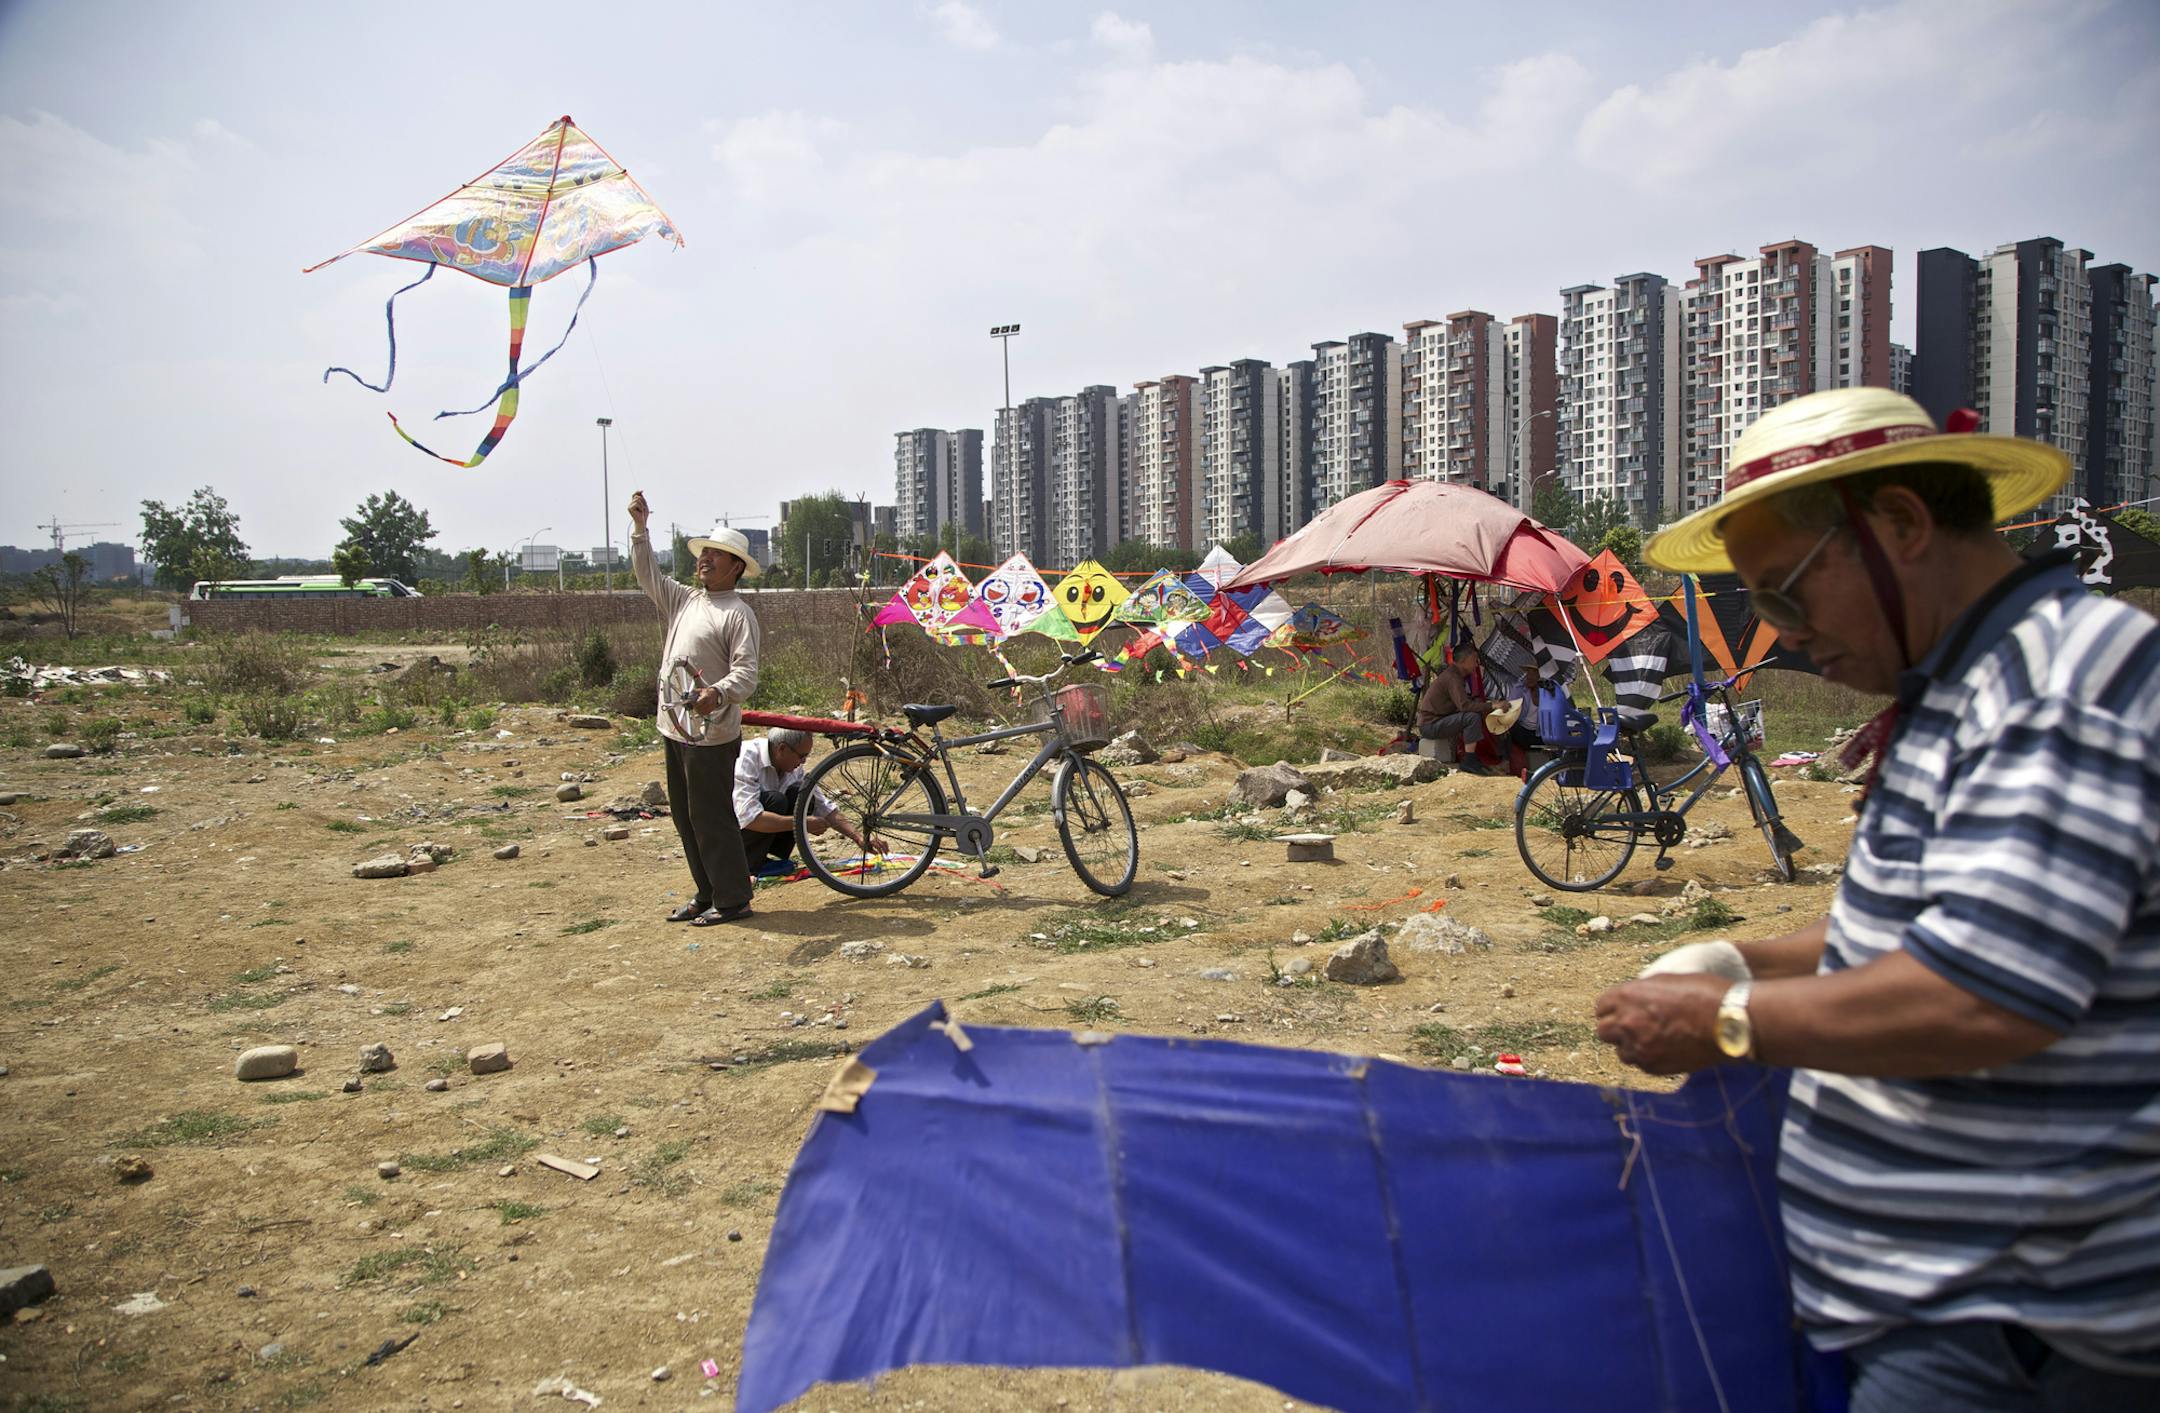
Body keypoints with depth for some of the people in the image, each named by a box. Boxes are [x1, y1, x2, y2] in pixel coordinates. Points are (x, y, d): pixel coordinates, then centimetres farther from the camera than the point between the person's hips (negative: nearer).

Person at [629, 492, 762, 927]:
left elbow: (747, 672, -20)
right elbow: (646, 574, 22)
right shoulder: (684, 600, 13)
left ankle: (732, 899, 6)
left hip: (711, 733, -9)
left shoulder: (737, 613, -11)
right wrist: (639, 527, 12)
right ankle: (706, 894, 24)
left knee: (711, 817, -5)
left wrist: (718, 693, -39)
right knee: (685, 816, 14)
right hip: (674, 728, 9)